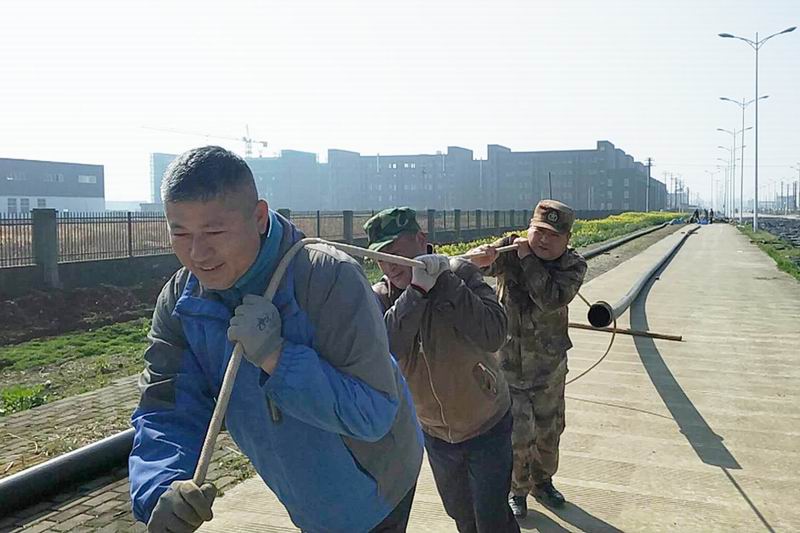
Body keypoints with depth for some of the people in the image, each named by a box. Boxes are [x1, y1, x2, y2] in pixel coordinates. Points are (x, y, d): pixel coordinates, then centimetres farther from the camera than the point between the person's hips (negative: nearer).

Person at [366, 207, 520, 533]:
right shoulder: (379, 298, -13)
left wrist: (445, 281, -34)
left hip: (487, 427, -3)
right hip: (434, 433, 3)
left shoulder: (460, 273, -19)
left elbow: (493, 337, -31)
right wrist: (416, 291, -37)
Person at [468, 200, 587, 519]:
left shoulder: (573, 265, -9)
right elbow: (484, 263, -32)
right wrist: (482, 256, -56)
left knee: (549, 431, 20)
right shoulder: (511, 250, -12)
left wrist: (528, 259, -26)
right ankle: (517, 490, 28)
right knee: (518, 435, 1)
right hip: (507, 364, -2)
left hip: (550, 366, 3)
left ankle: (542, 480, 46)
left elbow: (551, 299, -27)